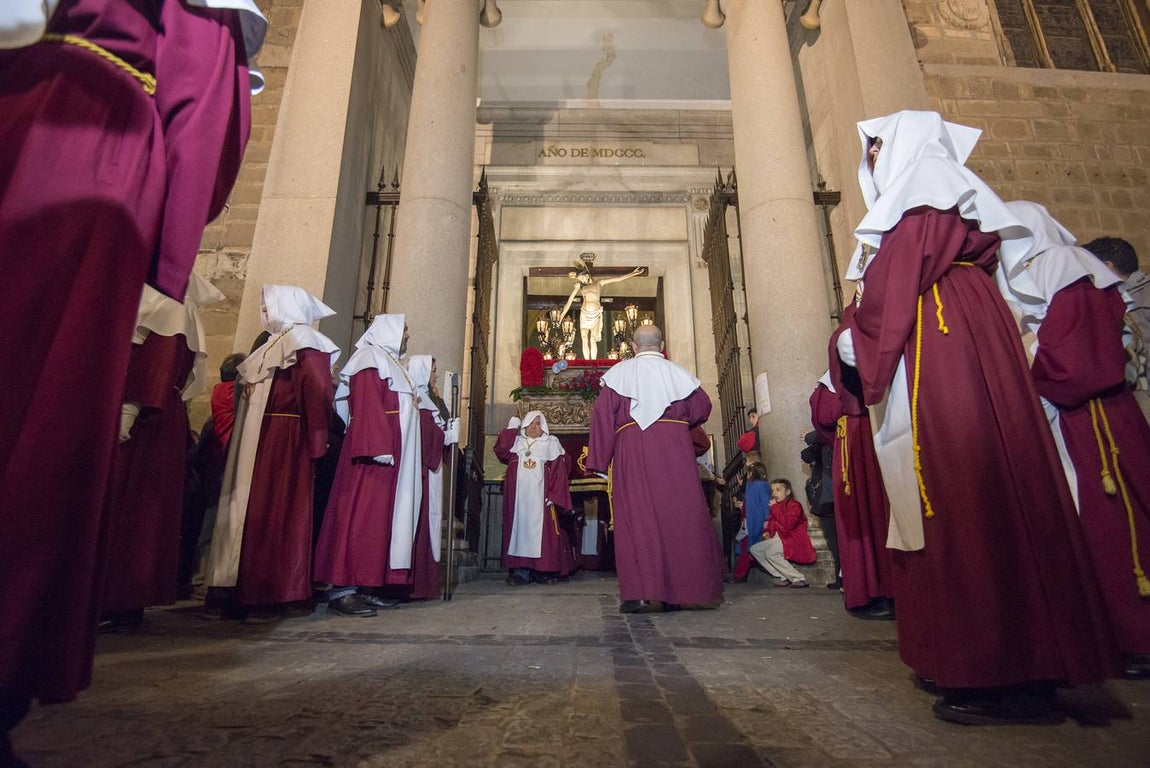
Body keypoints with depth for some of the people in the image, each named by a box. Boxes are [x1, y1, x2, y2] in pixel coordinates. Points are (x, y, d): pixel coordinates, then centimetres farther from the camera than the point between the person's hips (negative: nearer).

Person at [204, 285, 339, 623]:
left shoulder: (304, 344, -8)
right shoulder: (274, 344, 19)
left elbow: (318, 393, -18)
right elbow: (254, 391, 17)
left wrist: (315, 442, -18)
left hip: (283, 442, -9)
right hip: (259, 442, 9)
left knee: (272, 514, -5)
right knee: (251, 511, 9)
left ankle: (271, 597, 3)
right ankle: (245, 591, 16)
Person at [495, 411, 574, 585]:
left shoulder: (551, 442, 9)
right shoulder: (516, 442, 16)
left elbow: (559, 470, 0)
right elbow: (501, 451, -3)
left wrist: (553, 495, -10)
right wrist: (511, 428, -4)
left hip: (541, 497, -2)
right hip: (519, 497, 2)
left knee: (543, 530, -4)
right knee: (520, 528, -1)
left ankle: (544, 570, 2)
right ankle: (521, 570, 2)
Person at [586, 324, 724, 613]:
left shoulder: (619, 372, 5)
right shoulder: (677, 373, 11)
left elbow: (602, 415, -2)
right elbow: (702, 408, 11)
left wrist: (600, 461, -1)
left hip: (632, 451, -1)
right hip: (675, 452, 2)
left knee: (637, 517, -3)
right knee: (681, 516, 5)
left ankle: (641, 592, -8)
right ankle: (686, 588, 8)